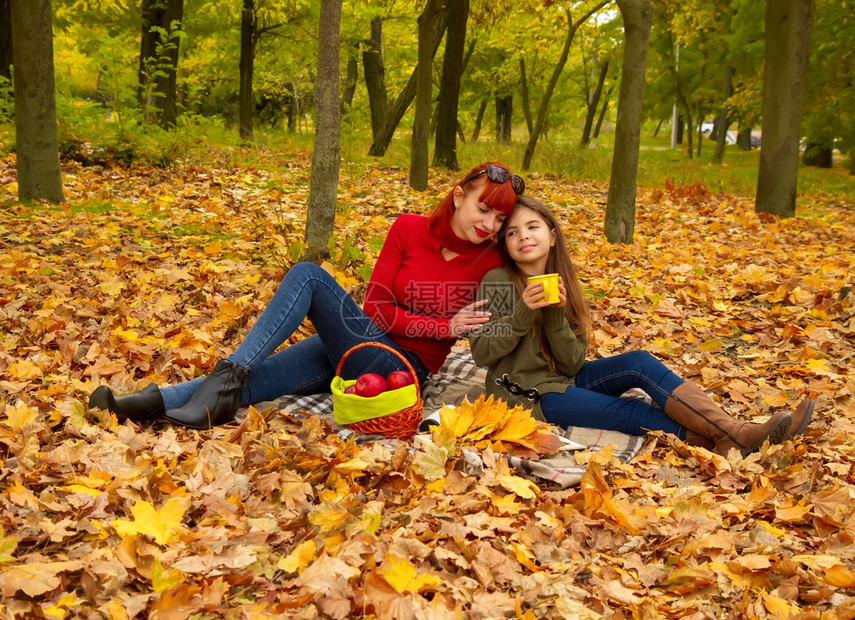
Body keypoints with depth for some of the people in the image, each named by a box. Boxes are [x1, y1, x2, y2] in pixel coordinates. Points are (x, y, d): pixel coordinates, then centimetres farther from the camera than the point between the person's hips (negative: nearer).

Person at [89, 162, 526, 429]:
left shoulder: (491, 262, -3)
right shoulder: (409, 229, 0)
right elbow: (375, 307, -2)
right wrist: (443, 326, -13)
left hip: (400, 367, -3)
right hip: (361, 341, 3)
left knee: (308, 276, -25)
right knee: (250, 380, -22)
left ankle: (228, 378, -34)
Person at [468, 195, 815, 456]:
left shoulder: (561, 284, 3)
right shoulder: (497, 283, -12)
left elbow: (572, 362, -5)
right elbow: (482, 352, -18)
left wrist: (555, 314, -22)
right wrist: (523, 313, -28)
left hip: (563, 379, 6)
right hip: (528, 396, -6)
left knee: (639, 362, -17)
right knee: (631, 412, -19)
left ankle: (735, 431, -23)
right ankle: (719, 441, -13)